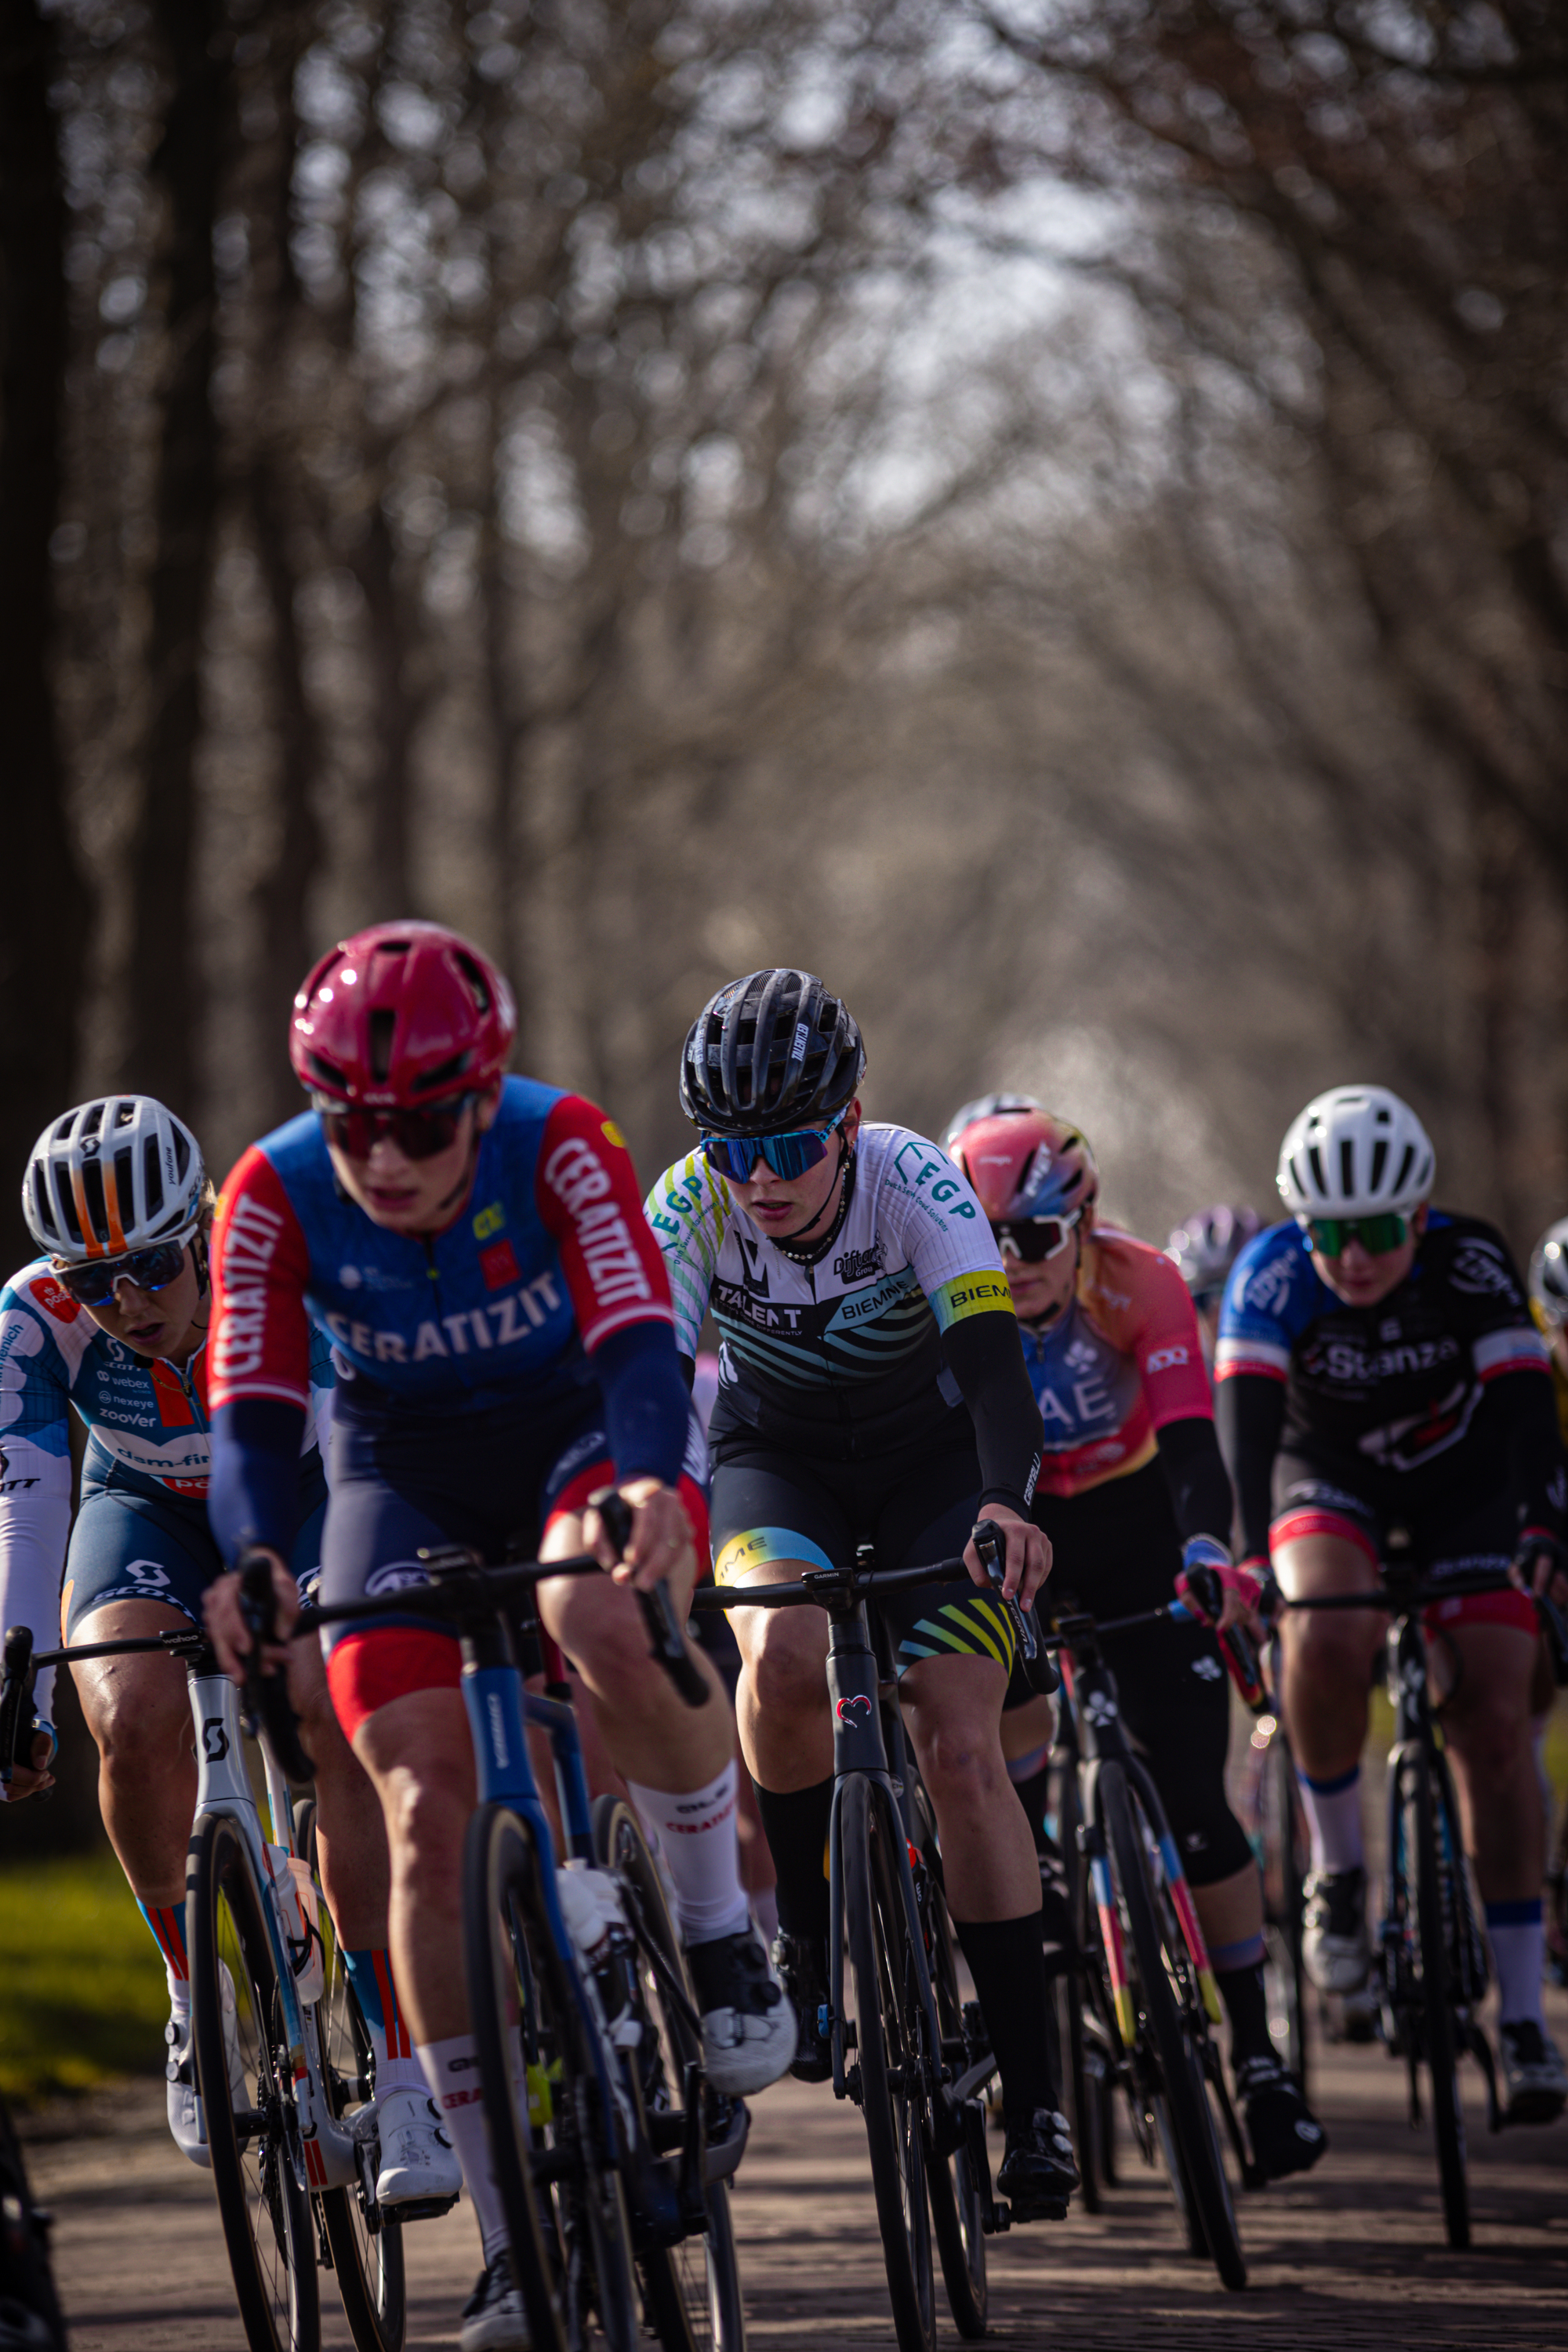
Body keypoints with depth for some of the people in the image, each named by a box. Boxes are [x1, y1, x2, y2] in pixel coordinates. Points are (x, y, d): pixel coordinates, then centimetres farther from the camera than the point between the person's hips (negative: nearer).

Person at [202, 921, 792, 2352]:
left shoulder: (561, 1149, -24)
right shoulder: (275, 1196, -20)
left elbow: (639, 1341, -34)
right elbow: (252, 1412, -22)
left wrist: (651, 1486, -54)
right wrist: (255, 1560, -42)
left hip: (575, 1436, -2)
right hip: (406, 1475, 2)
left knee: (600, 1615, -39)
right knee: (428, 1815, -14)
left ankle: (720, 1933, -13)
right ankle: (509, 2235, -7)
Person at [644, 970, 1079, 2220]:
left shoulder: (914, 1183, -29)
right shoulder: (692, 1208, -24)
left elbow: (992, 1359, -40)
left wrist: (1004, 1500, -58)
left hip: (932, 1459, -1)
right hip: (780, 1460, 1)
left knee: (960, 1752, -15)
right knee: (783, 1661, -31)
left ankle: (1034, 2090, -9)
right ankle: (807, 1928, -6)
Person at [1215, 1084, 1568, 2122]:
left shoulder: (1473, 1264, -26)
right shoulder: (1273, 1275, -26)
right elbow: (1246, 1419, -35)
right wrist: (1242, 1552, -51)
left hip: (1464, 1480, 0)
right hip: (1330, 1476, 0)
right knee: (1326, 1641, -33)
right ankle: (1337, 1870, -10)